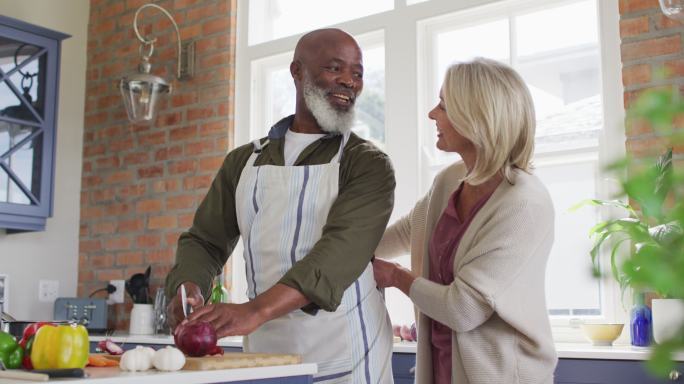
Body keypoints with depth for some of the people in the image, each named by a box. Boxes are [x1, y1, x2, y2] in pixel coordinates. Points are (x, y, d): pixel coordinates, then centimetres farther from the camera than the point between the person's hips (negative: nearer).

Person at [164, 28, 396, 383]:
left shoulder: (368, 165, -6)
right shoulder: (244, 161, 7)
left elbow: (341, 249, -21)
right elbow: (205, 240, 9)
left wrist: (255, 311, -33)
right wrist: (188, 288, -13)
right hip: (264, 352, 3)